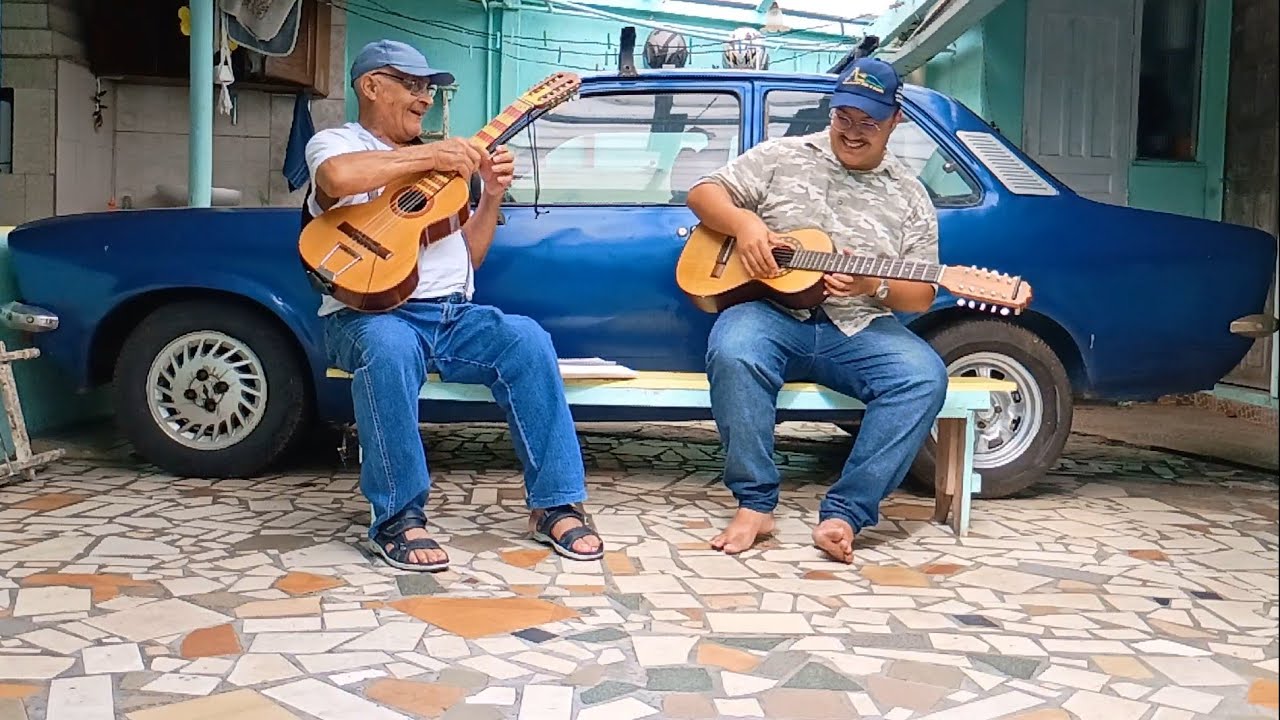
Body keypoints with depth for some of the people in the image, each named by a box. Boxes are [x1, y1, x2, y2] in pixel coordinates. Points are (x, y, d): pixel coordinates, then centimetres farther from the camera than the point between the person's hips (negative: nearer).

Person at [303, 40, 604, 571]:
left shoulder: (437, 160, 24)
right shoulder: (335, 143, 6)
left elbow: (469, 257, 20)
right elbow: (337, 177, -23)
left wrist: (492, 197, 4)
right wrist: (430, 154, -16)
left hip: (451, 314, 5)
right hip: (370, 313, -5)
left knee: (527, 341, -22)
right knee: (389, 349, -39)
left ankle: (555, 504, -17)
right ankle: (399, 518, -26)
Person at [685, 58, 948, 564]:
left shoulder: (910, 197, 13)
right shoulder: (782, 157, 12)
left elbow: (921, 296, 10)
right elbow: (703, 195, 9)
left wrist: (873, 286, -12)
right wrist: (743, 222, -13)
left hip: (859, 330, 2)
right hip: (773, 313, -1)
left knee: (925, 376, -28)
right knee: (732, 354, -36)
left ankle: (844, 513, -25)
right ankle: (754, 504, -23)